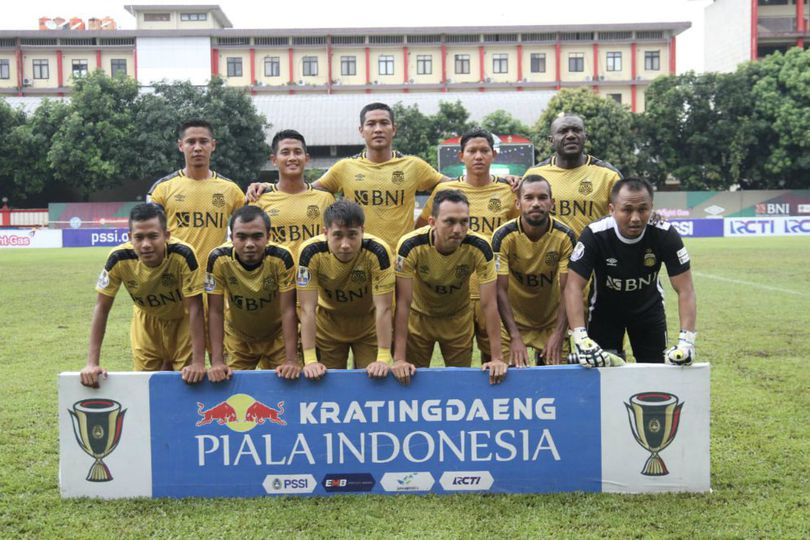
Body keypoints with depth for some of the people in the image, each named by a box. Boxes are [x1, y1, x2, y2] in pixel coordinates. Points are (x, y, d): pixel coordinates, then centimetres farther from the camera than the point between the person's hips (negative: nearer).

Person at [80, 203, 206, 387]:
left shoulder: (183, 255, -36)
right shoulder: (118, 259, -29)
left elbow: (195, 308, -30)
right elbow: (102, 307, -18)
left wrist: (198, 362, -32)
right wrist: (92, 363, -20)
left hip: (182, 319, -2)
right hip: (147, 320, 2)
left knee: (188, 380, -3)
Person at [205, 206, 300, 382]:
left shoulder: (282, 258, -27)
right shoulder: (219, 259, -25)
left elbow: (288, 310, -23)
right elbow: (215, 312, -18)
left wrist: (292, 360, -28)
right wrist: (217, 361, -22)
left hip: (277, 336, -1)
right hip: (237, 338, 1)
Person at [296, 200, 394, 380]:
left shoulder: (377, 252, -32)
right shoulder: (311, 252, -30)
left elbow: (383, 308, -27)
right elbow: (308, 309, -26)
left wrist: (383, 358, -29)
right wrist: (310, 360, -29)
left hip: (368, 323, 0)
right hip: (327, 325, 1)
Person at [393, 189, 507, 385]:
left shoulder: (479, 248, -29)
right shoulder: (410, 246, -33)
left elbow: (489, 304, -23)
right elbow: (403, 303, -27)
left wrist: (496, 358, -25)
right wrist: (399, 359, -28)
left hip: (459, 317, 1)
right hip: (419, 316, -1)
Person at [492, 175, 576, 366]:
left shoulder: (565, 237, -16)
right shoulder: (503, 236, -19)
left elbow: (567, 291, -15)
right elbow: (500, 291, -20)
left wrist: (559, 335, -25)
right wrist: (515, 337, -28)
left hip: (552, 320, 1)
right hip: (512, 319, -1)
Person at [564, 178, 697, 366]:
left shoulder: (665, 235, -25)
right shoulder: (594, 235, -29)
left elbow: (685, 289, -24)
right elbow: (573, 287, -33)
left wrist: (686, 339, -37)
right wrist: (580, 337, -46)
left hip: (649, 307, 2)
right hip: (605, 307, -1)